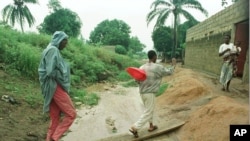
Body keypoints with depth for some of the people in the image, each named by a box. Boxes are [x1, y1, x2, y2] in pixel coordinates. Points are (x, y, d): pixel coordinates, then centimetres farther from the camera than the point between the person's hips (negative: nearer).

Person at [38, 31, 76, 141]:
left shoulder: (49, 50, 16)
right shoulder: (53, 50, -13)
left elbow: (42, 70, 18)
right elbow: (50, 71, -23)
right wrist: (62, 76, -6)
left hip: (53, 87, 10)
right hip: (56, 87, -10)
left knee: (55, 119, 11)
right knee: (71, 114, -4)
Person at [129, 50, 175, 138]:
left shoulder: (142, 67, 0)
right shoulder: (158, 67, -13)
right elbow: (169, 72, 3)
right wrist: (174, 65, 16)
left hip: (142, 92, 7)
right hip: (150, 93, -7)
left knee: (149, 109, 24)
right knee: (148, 113, 2)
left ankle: (151, 126, 35)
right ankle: (134, 128, -4)